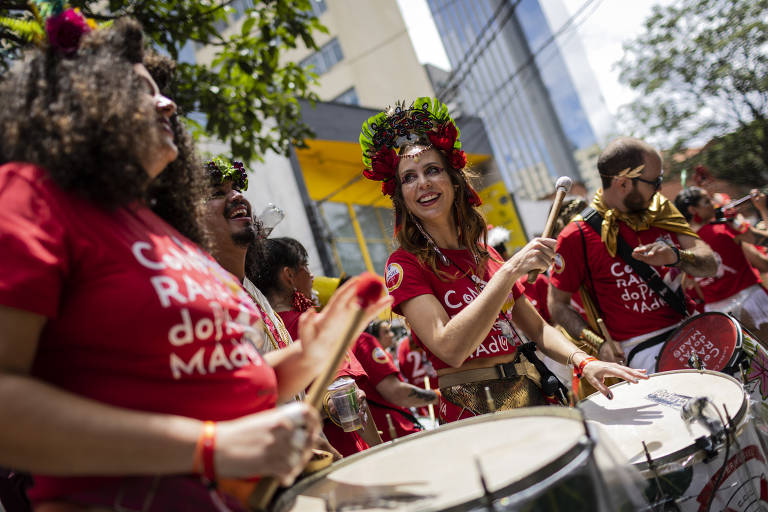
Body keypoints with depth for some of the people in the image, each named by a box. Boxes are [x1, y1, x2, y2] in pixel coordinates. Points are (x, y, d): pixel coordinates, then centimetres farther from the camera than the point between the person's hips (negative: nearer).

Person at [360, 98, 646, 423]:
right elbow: (450, 347, -21)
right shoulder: (405, 265, -7)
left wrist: (583, 362, -4)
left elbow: (534, 326, 13)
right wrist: (510, 271, -24)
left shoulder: (485, 254, 12)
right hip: (473, 414, -5)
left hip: (532, 396, 6)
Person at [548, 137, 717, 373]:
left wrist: (675, 256, -21)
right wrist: (599, 344, -16)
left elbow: (709, 265, 2)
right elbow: (557, 304, -2)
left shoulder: (661, 210, 8)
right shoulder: (578, 236, -10)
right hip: (645, 348, -6)